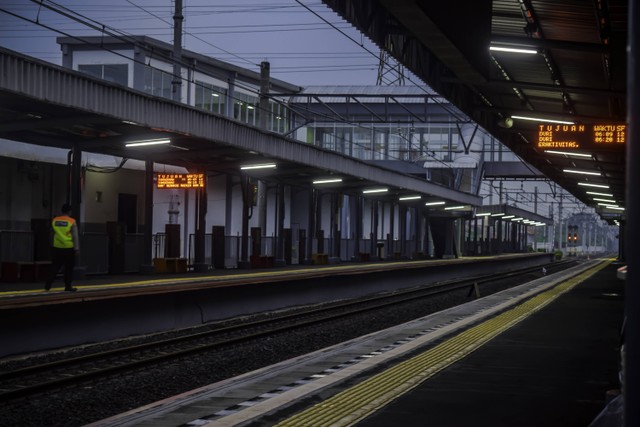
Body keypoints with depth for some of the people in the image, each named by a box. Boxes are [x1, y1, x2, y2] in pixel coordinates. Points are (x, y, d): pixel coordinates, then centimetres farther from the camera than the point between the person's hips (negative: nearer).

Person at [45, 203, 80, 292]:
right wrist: (76, 248, -5)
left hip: (57, 248, 4)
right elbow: (75, 236, -9)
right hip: (69, 248, -4)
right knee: (69, 268, 7)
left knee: (55, 267, 10)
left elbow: (52, 233, 14)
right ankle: (68, 286, 9)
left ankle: (48, 285, 3)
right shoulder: (72, 221, -9)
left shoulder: (54, 220, 3)